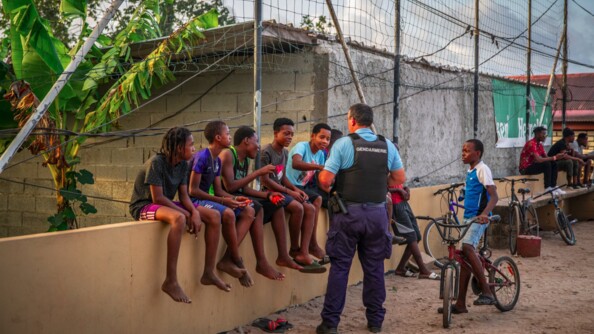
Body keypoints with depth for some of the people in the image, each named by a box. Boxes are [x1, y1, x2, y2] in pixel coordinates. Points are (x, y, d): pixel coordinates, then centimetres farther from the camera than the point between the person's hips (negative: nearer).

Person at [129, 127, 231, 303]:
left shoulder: (183, 165, 3)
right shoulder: (156, 162, -20)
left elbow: (184, 195, 2)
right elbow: (158, 198, -23)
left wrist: (195, 212, -17)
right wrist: (185, 212, -20)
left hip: (167, 204, 8)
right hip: (144, 206, -8)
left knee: (214, 217, -6)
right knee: (179, 218, -41)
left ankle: (209, 272, 0)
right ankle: (170, 281, -37)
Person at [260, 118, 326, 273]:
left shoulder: (285, 153, 13)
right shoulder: (266, 152, -14)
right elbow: (265, 180, -18)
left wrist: (296, 189, -3)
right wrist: (290, 192, -17)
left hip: (280, 190, 9)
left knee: (310, 208, -9)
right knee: (297, 207, -29)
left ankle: (303, 253, -17)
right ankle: (294, 249, -10)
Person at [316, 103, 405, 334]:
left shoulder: (343, 143, -7)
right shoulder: (387, 146, 4)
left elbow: (325, 179, -12)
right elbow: (399, 179, 9)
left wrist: (328, 189, 9)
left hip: (348, 213, -3)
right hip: (377, 213, 3)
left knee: (340, 267, 3)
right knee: (374, 267, 12)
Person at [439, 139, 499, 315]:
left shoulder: (482, 169, -10)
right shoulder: (470, 171, 15)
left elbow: (494, 196, -19)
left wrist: (484, 213, -34)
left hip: (479, 218, -9)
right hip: (468, 217, 9)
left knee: (467, 247, -29)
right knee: (465, 256, 8)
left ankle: (486, 292, -22)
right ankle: (460, 304, 13)